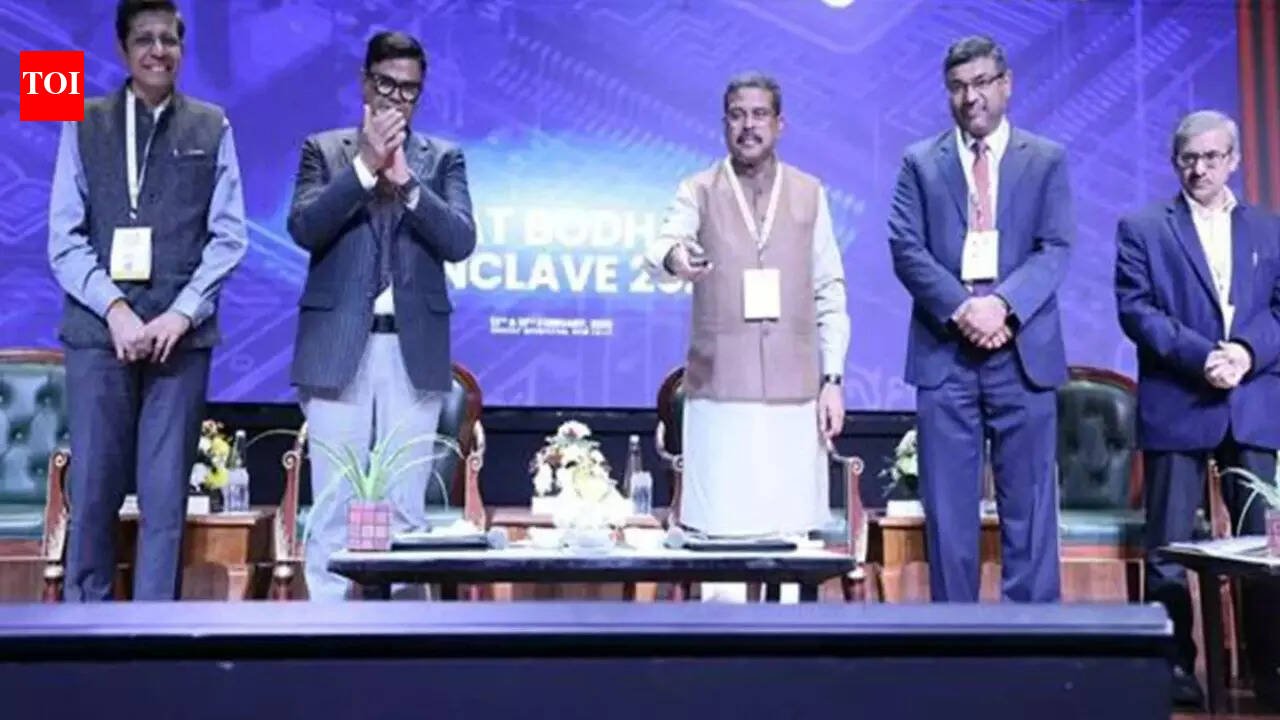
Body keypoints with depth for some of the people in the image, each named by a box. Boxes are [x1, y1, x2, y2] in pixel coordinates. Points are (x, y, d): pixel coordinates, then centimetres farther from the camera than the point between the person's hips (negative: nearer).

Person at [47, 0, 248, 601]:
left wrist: (181, 314, -9)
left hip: (181, 334, 0)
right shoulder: (84, 124, 8)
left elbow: (228, 237, 3)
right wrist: (115, 309, -11)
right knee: (92, 491, 1)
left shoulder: (212, 128, 8)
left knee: (166, 496, 1)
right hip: (99, 330, 0)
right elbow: (65, 238, 3)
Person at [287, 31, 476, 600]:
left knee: (405, 509, 3)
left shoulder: (443, 158, 10)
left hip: (414, 350, 1)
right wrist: (365, 165, -14)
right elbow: (304, 229, -6)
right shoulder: (325, 149, 9)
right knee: (333, 509, 1)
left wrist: (405, 178, -14)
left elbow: (460, 242, -3)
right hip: (340, 348, 0)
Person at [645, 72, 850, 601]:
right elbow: (660, 247, -14)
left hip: (795, 390, 2)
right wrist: (672, 257, -38)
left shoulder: (810, 193, 11)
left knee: (791, 533, 2)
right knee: (720, 533, -2)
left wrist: (833, 378, 3)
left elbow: (830, 291, 10)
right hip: (720, 390, -1)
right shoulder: (698, 191, 6)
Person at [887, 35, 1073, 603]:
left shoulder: (1046, 160, 11)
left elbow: (1055, 250, -1)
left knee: (1029, 507, 2)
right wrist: (960, 309, -14)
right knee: (948, 509, 3)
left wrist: (1002, 304, -17)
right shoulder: (920, 162, 11)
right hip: (944, 354, 0)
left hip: (1023, 352, 0)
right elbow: (906, 250, 0)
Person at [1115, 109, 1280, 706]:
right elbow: (1135, 308, -5)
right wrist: (1201, 355, -16)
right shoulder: (1142, 229, 6)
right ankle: (1174, 663, 10)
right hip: (1176, 406, -2)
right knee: (1169, 548, 1)